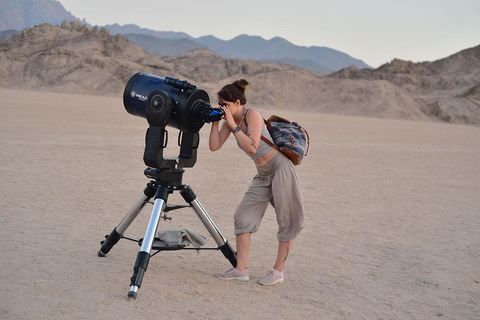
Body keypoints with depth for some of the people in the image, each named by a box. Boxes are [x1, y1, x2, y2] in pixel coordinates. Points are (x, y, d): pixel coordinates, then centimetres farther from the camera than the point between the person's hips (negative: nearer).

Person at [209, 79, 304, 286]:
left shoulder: (252, 115, -16)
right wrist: (215, 122, -7)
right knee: (243, 216, 1)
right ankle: (241, 269, 3)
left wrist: (234, 126, -23)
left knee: (286, 222, 1)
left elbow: (252, 147, -28)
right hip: (263, 174, 9)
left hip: (280, 168, -8)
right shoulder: (230, 120, 5)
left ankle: (278, 271, 9)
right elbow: (214, 146, -1)